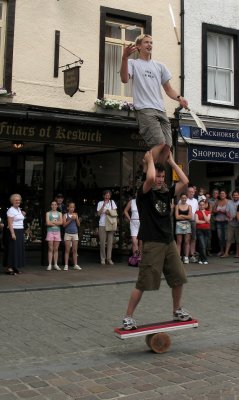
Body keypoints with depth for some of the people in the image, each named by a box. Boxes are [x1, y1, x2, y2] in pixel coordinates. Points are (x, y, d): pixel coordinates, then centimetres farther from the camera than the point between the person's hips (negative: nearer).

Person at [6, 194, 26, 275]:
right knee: (13, 249, -8)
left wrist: (23, 215, 11)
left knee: (20, 249, 9)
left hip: (21, 231, 8)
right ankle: (10, 268, -5)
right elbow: (10, 223, -17)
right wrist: (12, 233, -24)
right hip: (14, 231, -8)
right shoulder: (11, 210, -11)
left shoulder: (19, 209, 14)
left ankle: (16, 267, 17)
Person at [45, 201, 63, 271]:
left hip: (57, 232, 2)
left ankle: (55, 264, 8)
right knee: (50, 249, -4)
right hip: (50, 231, -2)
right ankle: (49, 265, -4)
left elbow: (61, 222, -3)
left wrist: (52, 222, -8)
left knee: (56, 249, 4)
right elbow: (47, 223, -7)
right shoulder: (48, 213, 7)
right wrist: (56, 223, -3)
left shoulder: (59, 213, 13)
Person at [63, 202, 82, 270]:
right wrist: (71, 219, -17)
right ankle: (66, 265, 0)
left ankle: (75, 265, 7)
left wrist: (76, 218, -10)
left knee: (75, 250, 4)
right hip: (68, 234, -3)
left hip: (75, 234, 3)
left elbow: (78, 225, 6)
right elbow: (64, 225, -8)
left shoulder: (75, 214, 9)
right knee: (67, 250, -1)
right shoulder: (65, 215, 2)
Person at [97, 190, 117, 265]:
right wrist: (103, 205, -8)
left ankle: (109, 258, 2)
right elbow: (99, 213, -2)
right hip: (102, 224, -1)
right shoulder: (100, 203, 9)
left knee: (110, 241, -2)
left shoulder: (112, 202, 14)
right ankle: (103, 259, 4)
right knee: (102, 242, -3)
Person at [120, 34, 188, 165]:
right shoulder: (133, 63, 8)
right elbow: (124, 79, -12)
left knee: (167, 145, -4)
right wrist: (124, 58, -26)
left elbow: (168, 88, 24)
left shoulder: (159, 66, 25)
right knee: (159, 143, -20)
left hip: (161, 110, 6)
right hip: (144, 110, -6)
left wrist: (179, 98, 3)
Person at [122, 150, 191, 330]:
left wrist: (171, 161, 6)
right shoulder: (144, 193, -6)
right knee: (143, 283, -4)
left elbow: (184, 181, 2)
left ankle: (177, 310, 33)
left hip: (169, 242, 6)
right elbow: (150, 178, -27)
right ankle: (128, 317, 7)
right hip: (152, 243, -6)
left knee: (178, 278, 13)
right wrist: (150, 160, -10)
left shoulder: (166, 193, 10)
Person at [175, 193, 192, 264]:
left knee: (187, 241, 1)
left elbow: (190, 217, -1)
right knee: (179, 242, -2)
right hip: (179, 224, -2)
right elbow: (177, 217, -5)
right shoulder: (177, 206, 4)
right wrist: (186, 216, -3)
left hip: (187, 224, 2)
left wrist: (181, 215, -5)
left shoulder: (189, 206, 8)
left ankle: (186, 257, 4)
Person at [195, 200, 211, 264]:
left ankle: (201, 259, 15)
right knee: (202, 245, -12)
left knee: (205, 245, 3)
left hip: (207, 230, 3)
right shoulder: (197, 212, 5)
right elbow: (197, 221, -7)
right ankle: (204, 259, -5)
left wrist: (203, 213, -4)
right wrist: (204, 221, -5)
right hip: (199, 230, -3)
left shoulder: (208, 212, 11)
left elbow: (207, 220, -5)